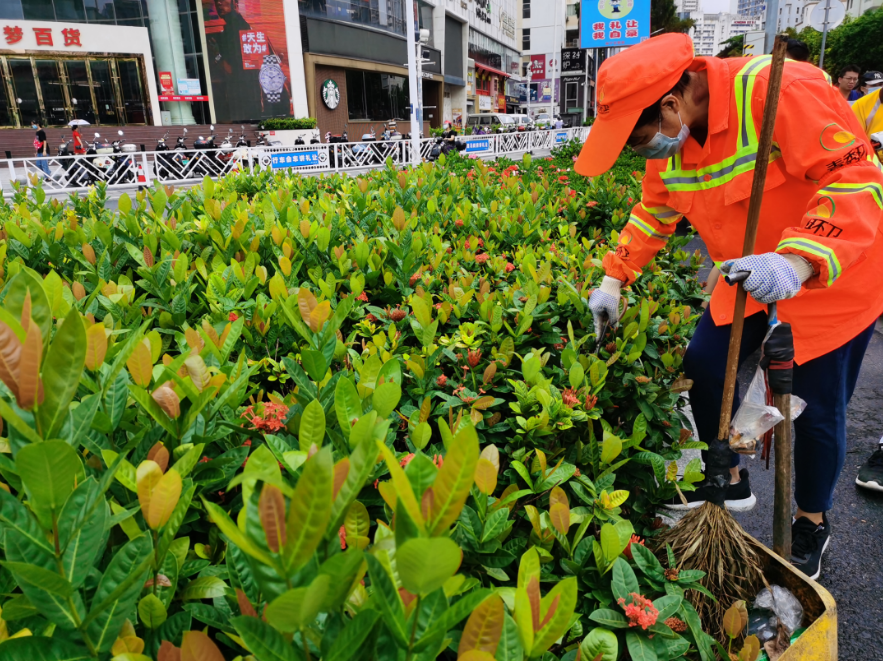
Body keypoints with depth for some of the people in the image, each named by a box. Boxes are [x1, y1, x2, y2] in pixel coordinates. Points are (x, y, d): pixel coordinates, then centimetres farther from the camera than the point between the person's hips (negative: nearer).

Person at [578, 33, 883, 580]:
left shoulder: (777, 90, -29)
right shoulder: (672, 140, -4)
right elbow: (654, 212, 9)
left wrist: (797, 262, -43)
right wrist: (614, 280, 4)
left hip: (837, 273, -7)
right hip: (750, 274, 7)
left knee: (817, 408, 1)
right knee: (703, 366, 5)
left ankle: (813, 525, 28)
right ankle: (730, 481, 30)